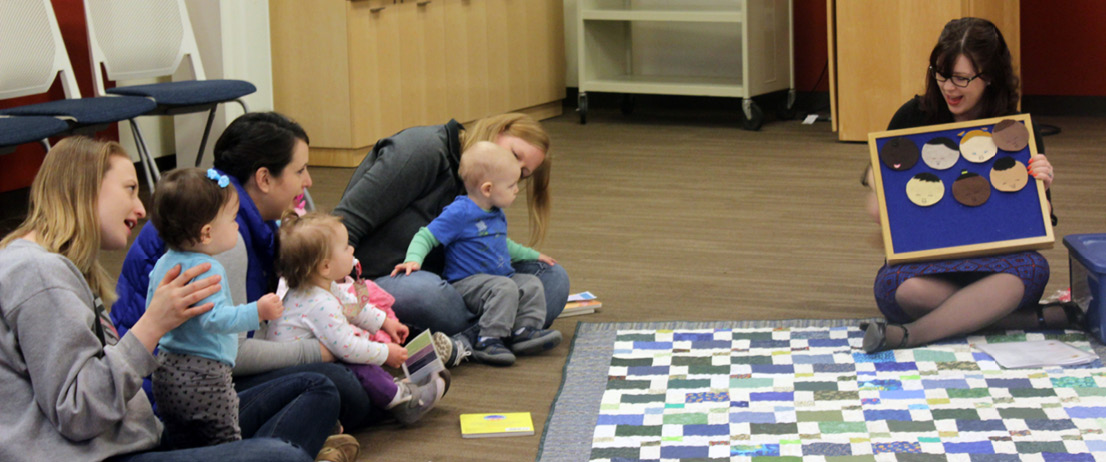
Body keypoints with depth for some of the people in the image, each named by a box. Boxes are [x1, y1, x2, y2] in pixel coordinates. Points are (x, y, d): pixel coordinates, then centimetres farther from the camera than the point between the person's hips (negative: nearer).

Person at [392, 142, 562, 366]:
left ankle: (525, 330, -13)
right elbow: (425, 237, -13)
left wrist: (533, 255, 37)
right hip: (466, 282, -9)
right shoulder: (459, 214, -13)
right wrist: (413, 259, -30)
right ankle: (488, 340, -33)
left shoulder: (497, 214, 16)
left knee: (532, 284, -8)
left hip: (502, 276, 9)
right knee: (505, 288, -32)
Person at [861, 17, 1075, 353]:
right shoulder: (914, 117, 4)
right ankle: (1038, 318, -28)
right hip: (923, 260, 1)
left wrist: (1040, 188, -18)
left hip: (993, 261, -1)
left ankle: (912, 334, -44)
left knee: (1032, 268, -35)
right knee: (896, 286, -35)